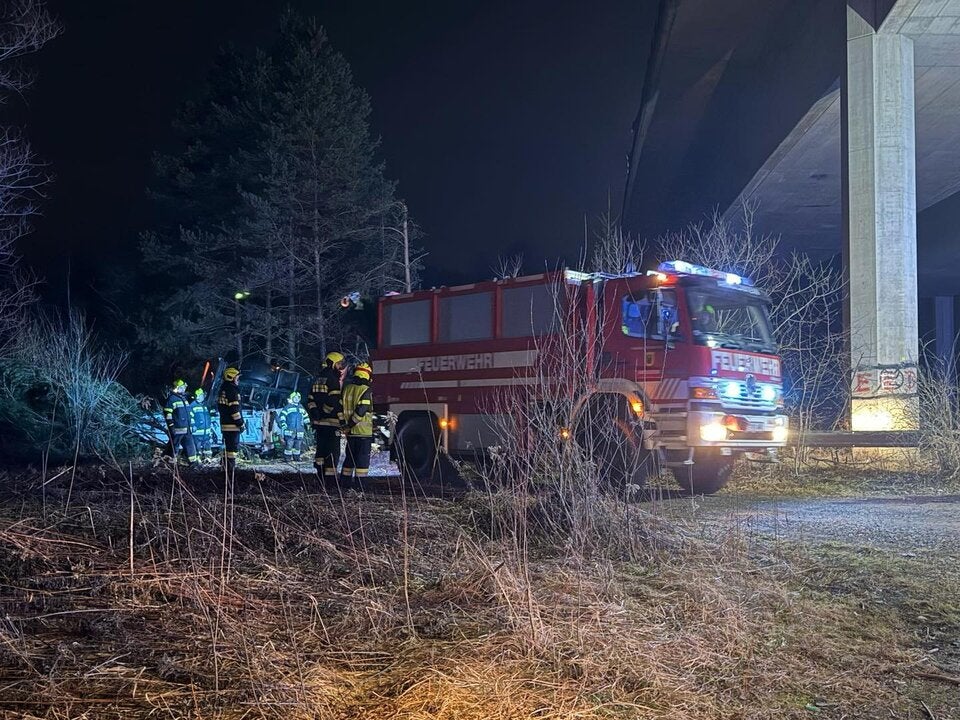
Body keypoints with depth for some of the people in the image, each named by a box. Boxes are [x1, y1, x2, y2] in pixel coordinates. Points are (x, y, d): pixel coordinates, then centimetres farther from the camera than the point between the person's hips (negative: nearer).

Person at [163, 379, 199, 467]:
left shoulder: (184, 398, 16)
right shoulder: (171, 399, -9)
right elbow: (167, 413, -13)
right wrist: (171, 425, -16)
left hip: (186, 428, 8)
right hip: (177, 428, -8)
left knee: (190, 444, 6)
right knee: (174, 445, -1)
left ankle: (193, 461, 9)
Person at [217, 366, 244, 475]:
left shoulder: (223, 389, 16)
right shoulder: (232, 390, -15)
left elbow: (219, 407, 23)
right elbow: (234, 409, -19)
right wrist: (240, 423, -15)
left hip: (224, 424, 10)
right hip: (232, 425, -10)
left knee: (228, 446, 17)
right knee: (234, 446, -8)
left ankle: (226, 467, 23)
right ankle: (231, 469, -10)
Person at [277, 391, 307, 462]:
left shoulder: (301, 408, 18)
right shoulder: (287, 407, 0)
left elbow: (305, 417, 29)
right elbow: (282, 416, -4)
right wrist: (283, 425, -14)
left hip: (299, 431, 5)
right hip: (290, 431, -5)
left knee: (298, 445, 7)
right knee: (289, 445, -10)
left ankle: (296, 457, 16)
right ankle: (287, 458, -4)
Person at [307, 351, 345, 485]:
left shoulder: (318, 379, 17)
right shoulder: (333, 380, -11)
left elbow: (310, 400, 18)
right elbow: (335, 402, -19)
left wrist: (314, 416, 20)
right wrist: (342, 419, -14)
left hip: (318, 422, 9)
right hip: (331, 422, -9)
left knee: (321, 450, 13)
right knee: (333, 452, -7)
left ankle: (321, 479, 17)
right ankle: (331, 480, -10)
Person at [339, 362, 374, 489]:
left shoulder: (346, 388, 8)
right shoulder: (366, 390, -12)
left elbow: (340, 408, 9)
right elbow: (361, 410, -20)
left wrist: (344, 425, 11)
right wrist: (351, 424, -12)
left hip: (350, 431, 6)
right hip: (364, 431, -6)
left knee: (350, 457, 17)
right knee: (363, 458, -1)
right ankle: (359, 483, -3)